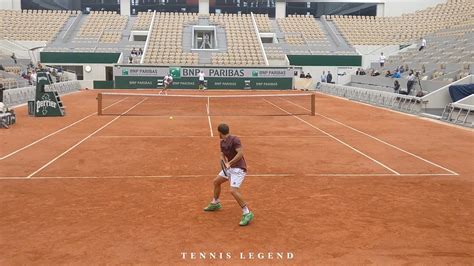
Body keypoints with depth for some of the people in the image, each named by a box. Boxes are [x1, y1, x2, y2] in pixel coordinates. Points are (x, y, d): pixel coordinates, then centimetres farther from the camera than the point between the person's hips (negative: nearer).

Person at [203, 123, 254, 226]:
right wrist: (225, 163, -12)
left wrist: (229, 163, -27)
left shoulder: (235, 140, -20)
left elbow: (240, 153, -28)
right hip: (230, 167, 10)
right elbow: (222, 155, 9)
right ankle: (215, 203, 43)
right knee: (216, 181, 21)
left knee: (233, 190, -22)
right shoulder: (222, 142, 6)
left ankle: (247, 213, -13)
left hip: (238, 168, -10)